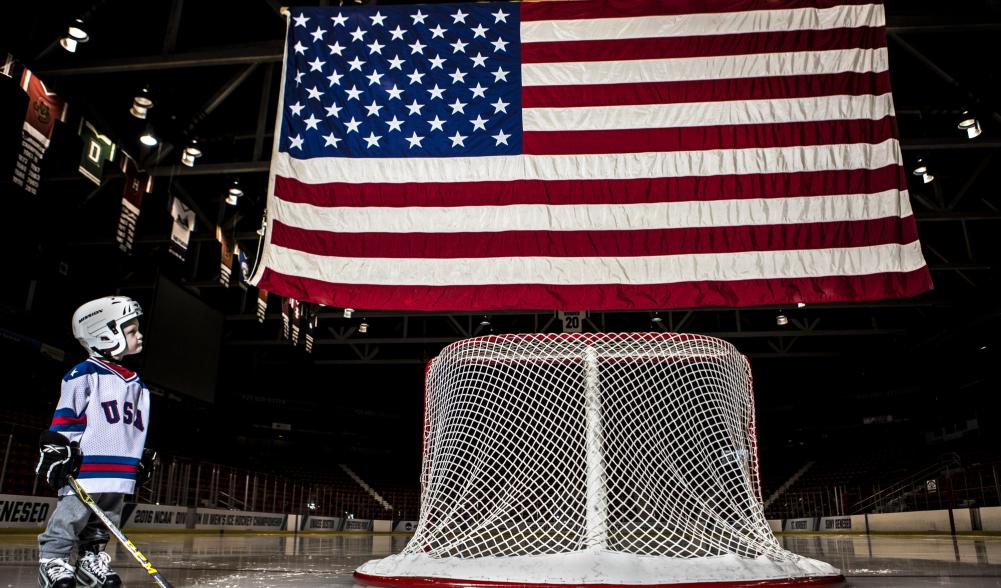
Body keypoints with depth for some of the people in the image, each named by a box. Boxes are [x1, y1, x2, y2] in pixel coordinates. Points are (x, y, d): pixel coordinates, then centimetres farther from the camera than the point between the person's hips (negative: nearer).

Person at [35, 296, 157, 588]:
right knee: (71, 517, -2)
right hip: (86, 467, -7)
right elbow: (64, 417, -8)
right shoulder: (84, 374, -7)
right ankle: (52, 560, 11)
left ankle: (91, 558, 26)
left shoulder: (137, 384, 16)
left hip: (120, 473, 7)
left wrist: (144, 458, 21)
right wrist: (57, 449, -13)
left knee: (105, 521, 13)